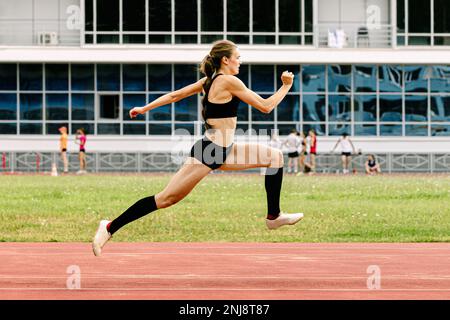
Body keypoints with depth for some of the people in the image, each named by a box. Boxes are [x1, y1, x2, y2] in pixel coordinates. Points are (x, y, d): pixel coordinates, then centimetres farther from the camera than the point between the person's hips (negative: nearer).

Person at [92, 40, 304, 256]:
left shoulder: (210, 81, 11)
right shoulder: (228, 81, -15)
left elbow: (175, 95, 14)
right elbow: (265, 107, -13)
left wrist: (145, 108, 21)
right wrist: (286, 86, -2)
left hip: (223, 151, 10)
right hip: (208, 153, -10)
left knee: (275, 156, 11)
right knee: (165, 199, -7)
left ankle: (274, 216, 17)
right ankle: (110, 228, -2)